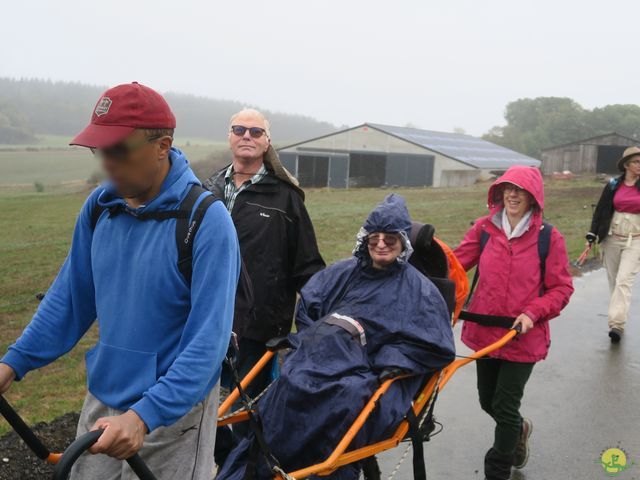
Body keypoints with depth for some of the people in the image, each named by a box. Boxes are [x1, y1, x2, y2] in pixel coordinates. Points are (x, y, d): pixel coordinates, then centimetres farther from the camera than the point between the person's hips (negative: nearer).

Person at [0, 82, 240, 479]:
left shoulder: (207, 219, -21)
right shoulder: (99, 206, -4)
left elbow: (208, 339, -22)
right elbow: (70, 296, 8)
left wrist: (143, 416, -29)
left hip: (173, 410, -5)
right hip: (102, 402, 5)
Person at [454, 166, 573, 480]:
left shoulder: (549, 237, -10)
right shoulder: (484, 228, -2)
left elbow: (561, 288, -6)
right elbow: (457, 262, -7)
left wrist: (532, 313, -20)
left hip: (524, 337, -4)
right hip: (484, 331, 4)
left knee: (505, 407, 1)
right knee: (488, 401, 19)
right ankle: (518, 430, 53)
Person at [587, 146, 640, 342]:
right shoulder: (613, 185, 4)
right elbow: (601, 210, 6)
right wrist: (592, 234, 1)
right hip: (612, 238, 3)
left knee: (624, 280, -14)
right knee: (613, 281, 10)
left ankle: (617, 324, -17)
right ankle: (619, 316, 25)